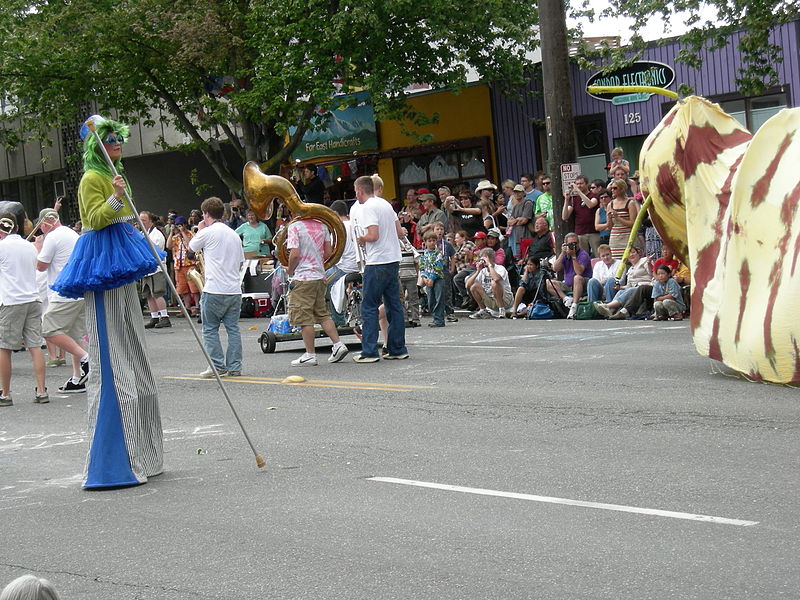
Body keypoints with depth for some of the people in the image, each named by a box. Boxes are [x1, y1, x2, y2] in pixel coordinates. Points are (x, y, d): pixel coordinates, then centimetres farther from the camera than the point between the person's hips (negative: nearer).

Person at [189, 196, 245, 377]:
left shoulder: (208, 232, -6)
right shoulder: (234, 234, 13)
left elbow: (191, 247, 11)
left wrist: (199, 230, 24)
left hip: (214, 289, -6)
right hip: (234, 289, 6)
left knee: (210, 329, 3)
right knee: (233, 328, 8)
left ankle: (217, 366, -1)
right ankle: (234, 367, 7)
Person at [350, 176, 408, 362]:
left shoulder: (367, 208, -11)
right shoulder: (385, 204, 14)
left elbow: (373, 235, -20)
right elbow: (399, 233, 14)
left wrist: (361, 239, -2)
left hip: (377, 262, -8)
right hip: (394, 260, 8)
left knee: (369, 307, -3)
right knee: (394, 305, 11)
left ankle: (369, 352, -5)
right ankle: (398, 349, 13)